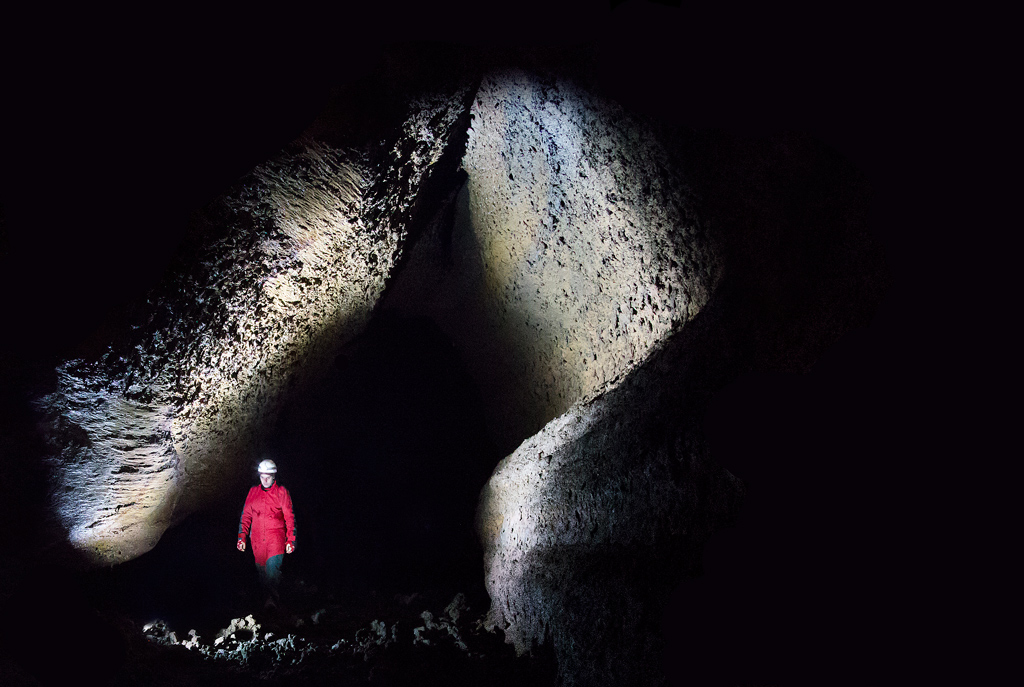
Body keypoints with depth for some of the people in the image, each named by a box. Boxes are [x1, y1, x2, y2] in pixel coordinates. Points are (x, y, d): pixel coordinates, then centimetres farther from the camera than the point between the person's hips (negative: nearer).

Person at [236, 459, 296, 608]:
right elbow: (246, 515, 14)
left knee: (272, 565, -22)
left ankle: (272, 596, -17)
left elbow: (289, 517, 3)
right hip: (257, 538, 4)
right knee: (262, 569, 5)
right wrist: (242, 536, 4)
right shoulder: (253, 492, 12)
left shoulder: (281, 492, 3)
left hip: (276, 535, -4)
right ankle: (270, 596, 17)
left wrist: (290, 539, -2)